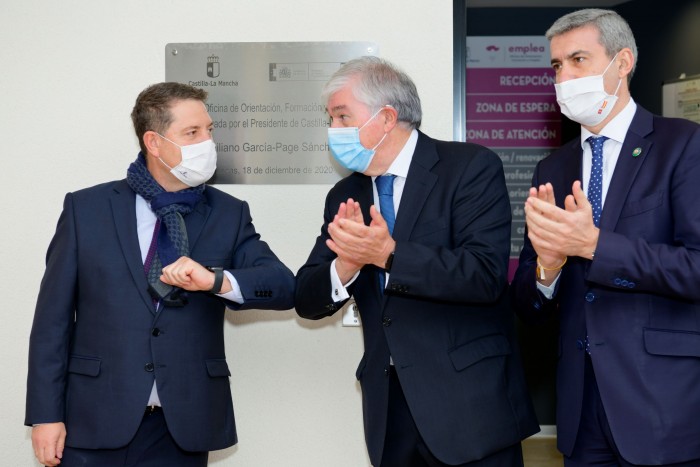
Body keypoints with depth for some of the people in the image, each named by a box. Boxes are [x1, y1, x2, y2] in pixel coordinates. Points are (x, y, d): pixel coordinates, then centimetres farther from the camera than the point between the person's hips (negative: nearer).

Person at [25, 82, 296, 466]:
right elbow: (53, 318, 1)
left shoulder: (229, 215, 3)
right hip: (96, 424, -1)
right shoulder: (86, 208, 0)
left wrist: (218, 280, -24)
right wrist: (46, 414, -2)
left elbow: (284, 287, -7)